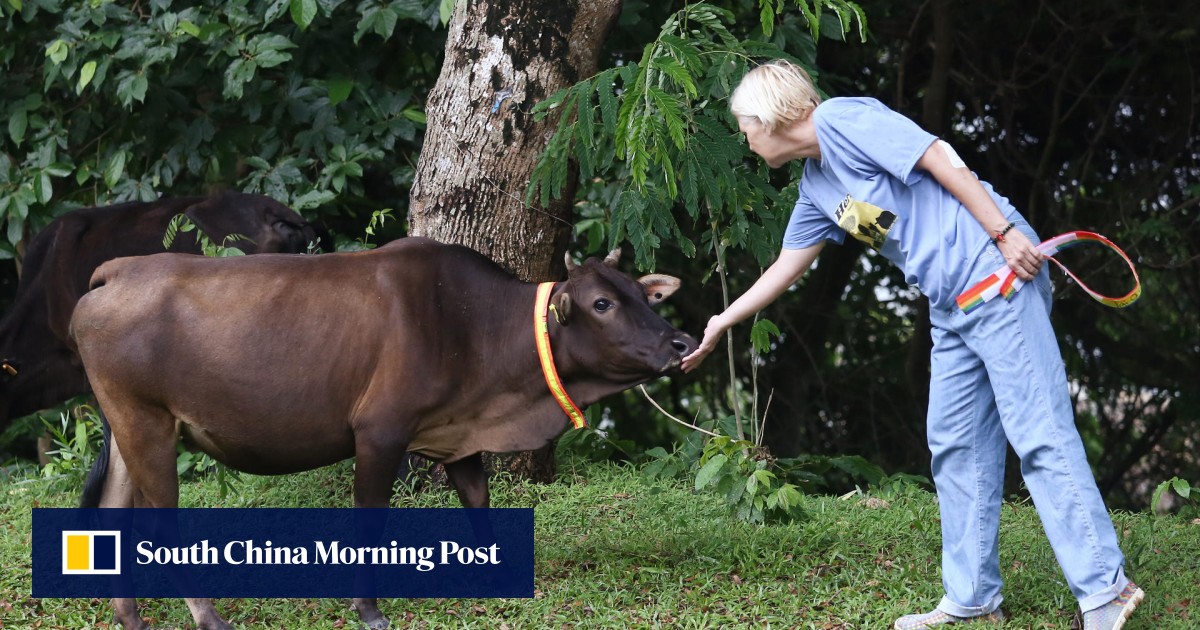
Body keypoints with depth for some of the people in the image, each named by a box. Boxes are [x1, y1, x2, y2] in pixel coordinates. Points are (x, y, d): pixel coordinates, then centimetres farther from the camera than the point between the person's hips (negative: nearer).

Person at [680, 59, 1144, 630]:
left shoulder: (841, 118, -8)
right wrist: (721, 324, 37)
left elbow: (941, 159, -14)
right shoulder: (815, 189, 19)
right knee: (956, 448, 9)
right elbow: (786, 267, 31)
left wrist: (1005, 233, -18)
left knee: (1039, 433, -11)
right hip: (951, 307, 10)